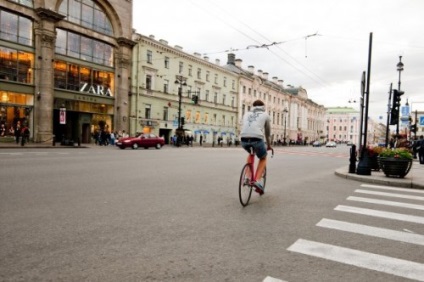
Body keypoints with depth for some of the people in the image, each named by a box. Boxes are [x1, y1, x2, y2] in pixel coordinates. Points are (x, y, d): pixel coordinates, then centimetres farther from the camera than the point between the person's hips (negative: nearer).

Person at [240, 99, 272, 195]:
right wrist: (269, 145, 45)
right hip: (257, 139, -3)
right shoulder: (265, 115, 23)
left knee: (251, 153, 36)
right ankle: (257, 181, 6)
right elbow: (268, 132, 30)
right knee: (263, 159, 25)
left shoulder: (247, 114, 30)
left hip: (244, 140, 3)